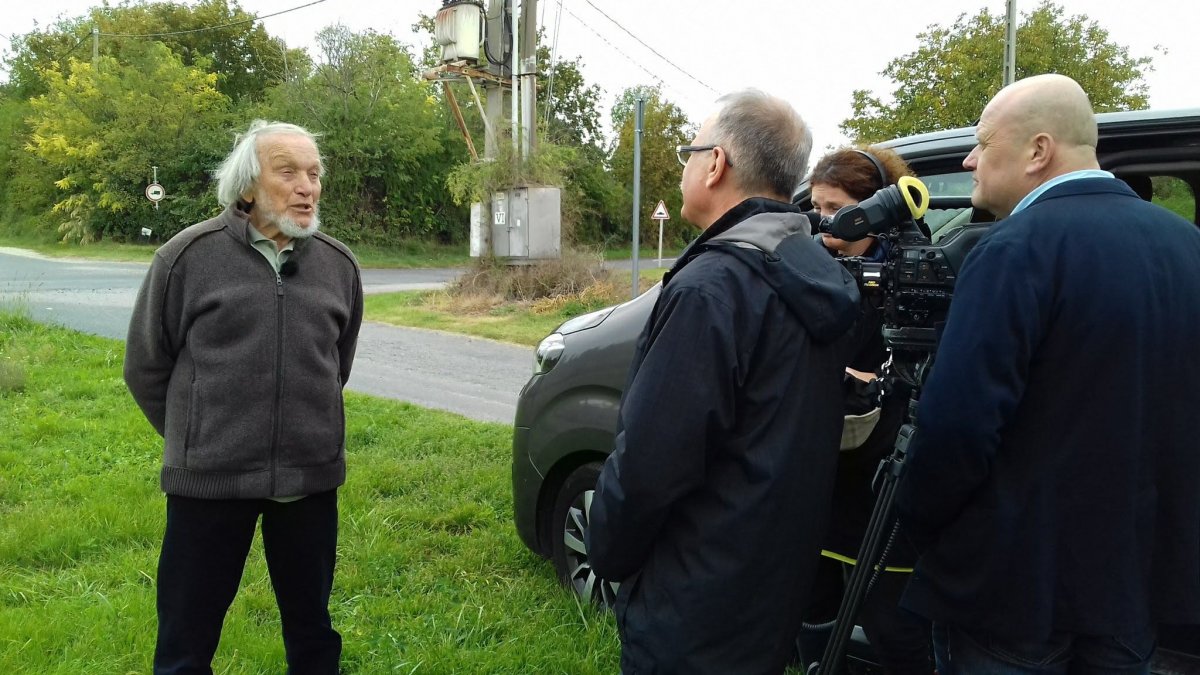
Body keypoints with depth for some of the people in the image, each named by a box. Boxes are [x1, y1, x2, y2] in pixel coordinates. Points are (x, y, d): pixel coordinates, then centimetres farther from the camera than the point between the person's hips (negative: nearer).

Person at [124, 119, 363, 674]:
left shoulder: (339, 264, 4)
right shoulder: (189, 255, -6)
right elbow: (145, 366, 3)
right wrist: (196, 440, 9)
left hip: (311, 478, 3)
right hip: (209, 480, -2)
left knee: (311, 628, 17)